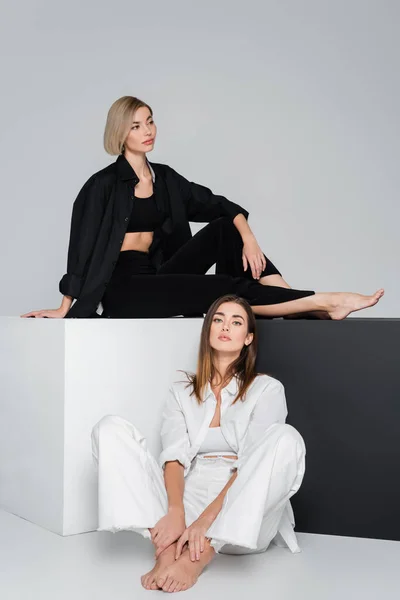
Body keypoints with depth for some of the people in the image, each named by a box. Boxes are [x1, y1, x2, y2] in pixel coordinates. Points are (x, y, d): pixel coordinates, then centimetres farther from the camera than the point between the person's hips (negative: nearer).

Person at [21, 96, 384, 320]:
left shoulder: (165, 177, 10)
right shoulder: (104, 185, -8)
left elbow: (220, 205, 3)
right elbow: (82, 245, -10)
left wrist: (248, 238, -16)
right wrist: (65, 309, -11)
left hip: (156, 275, 6)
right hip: (123, 286, -6)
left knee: (224, 229, -13)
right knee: (228, 289, -23)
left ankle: (299, 306, -21)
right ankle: (323, 304, -24)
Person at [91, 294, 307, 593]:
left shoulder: (267, 389, 7)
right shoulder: (182, 391, 16)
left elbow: (252, 463, -7)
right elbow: (174, 456, 0)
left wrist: (207, 519, -21)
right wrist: (175, 512, -21)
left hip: (242, 516, -2)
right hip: (187, 499, 2)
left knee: (285, 438, -29)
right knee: (111, 428, -12)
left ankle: (198, 556, -31)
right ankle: (168, 547, -29)